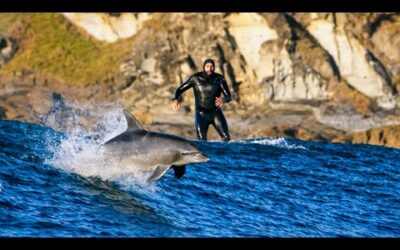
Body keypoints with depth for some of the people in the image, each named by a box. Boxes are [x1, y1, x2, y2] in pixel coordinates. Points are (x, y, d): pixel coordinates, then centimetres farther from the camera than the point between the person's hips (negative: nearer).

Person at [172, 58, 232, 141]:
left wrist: (224, 100, -38)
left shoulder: (219, 79, -8)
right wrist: (175, 99, -25)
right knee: (202, 141, -19)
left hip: (216, 113, 1)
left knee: (226, 139, -15)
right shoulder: (196, 78, -9)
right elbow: (180, 90, -2)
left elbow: (229, 97, -12)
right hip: (201, 114, -1)